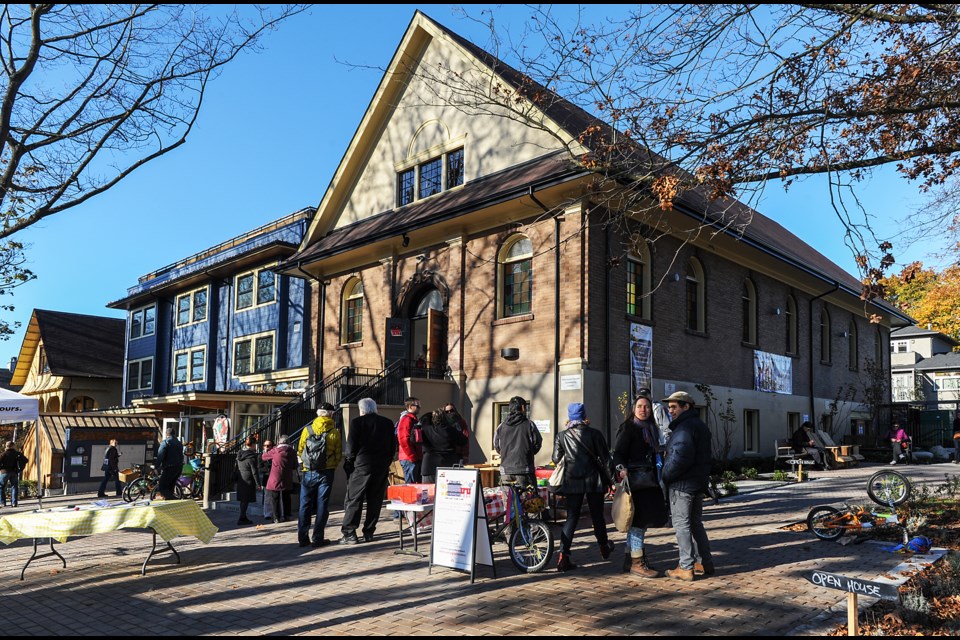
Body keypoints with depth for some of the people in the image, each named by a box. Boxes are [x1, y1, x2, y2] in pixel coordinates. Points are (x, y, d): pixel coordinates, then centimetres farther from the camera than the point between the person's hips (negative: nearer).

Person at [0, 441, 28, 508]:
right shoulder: (17, 454, 4)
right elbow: (25, 460, 4)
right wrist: (21, 468, 12)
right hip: (14, 473, 3)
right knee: (14, 487, 7)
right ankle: (14, 502, 1)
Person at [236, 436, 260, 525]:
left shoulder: (239, 454, 8)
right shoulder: (252, 456, -15)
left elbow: (237, 468, 14)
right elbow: (254, 471, -15)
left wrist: (237, 479, 21)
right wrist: (258, 483, -10)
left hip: (240, 480, 8)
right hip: (249, 481, -8)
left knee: (243, 500, 14)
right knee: (246, 500, -3)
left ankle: (244, 518, 22)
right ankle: (242, 519, -3)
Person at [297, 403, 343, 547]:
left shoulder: (307, 430, -2)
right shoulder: (335, 432, -5)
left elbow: (300, 451, 4)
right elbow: (339, 455, -1)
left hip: (308, 472, 1)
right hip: (327, 473, -1)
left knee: (305, 505, 9)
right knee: (322, 505, 5)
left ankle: (303, 538, 11)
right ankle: (318, 539, 6)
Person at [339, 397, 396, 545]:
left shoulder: (357, 422, -6)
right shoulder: (388, 423, 7)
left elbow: (351, 446, -8)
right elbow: (393, 446, 9)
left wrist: (348, 460, 6)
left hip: (361, 466, -4)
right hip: (382, 467, 4)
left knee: (353, 499, 2)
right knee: (375, 501, 10)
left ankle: (349, 533, -1)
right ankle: (369, 532, 13)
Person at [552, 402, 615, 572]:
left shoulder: (562, 436, -3)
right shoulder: (594, 434, -5)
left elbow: (556, 459, 2)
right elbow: (605, 458, -2)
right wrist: (608, 480, 10)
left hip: (572, 482, 1)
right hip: (594, 481, -1)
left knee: (572, 517, 4)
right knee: (597, 516, 15)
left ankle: (563, 555, -8)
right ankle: (604, 548, 36)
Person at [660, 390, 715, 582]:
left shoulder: (685, 428, -18)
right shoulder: (700, 426, 15)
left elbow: (680, 458, -26)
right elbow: (706, 457, 19)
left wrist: (665, 476, -14)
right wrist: (702, 476, 18)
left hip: (682, 485, -10)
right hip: (699, 483, 10)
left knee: (682, 524, -2)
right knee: (696, 523, 18)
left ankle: (686, 568, 2)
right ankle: (705, 563, 23)